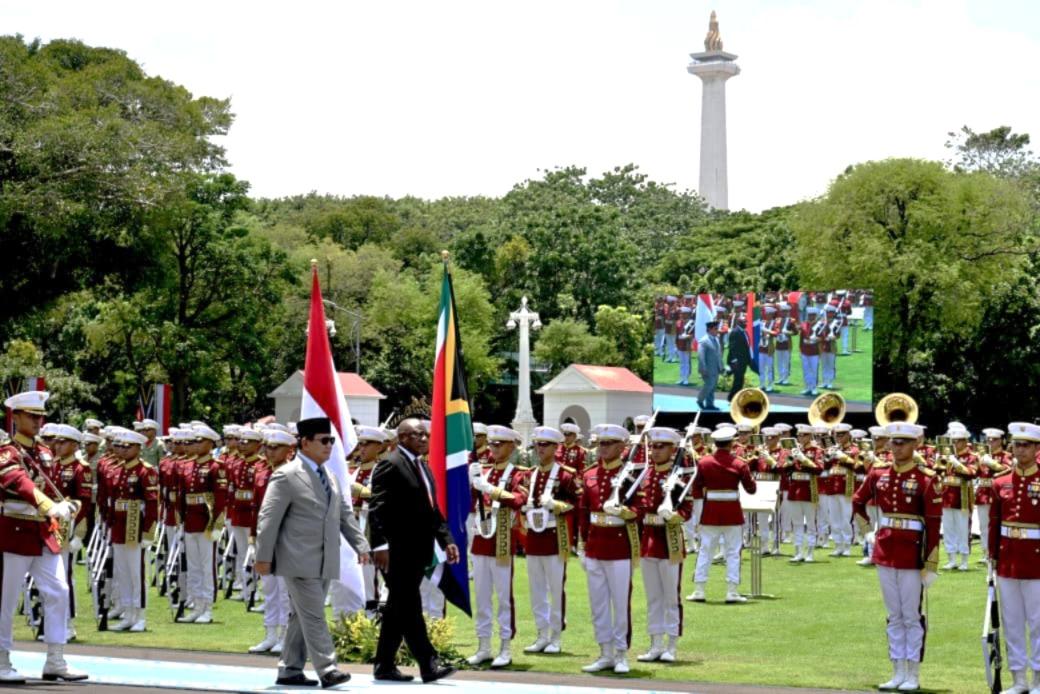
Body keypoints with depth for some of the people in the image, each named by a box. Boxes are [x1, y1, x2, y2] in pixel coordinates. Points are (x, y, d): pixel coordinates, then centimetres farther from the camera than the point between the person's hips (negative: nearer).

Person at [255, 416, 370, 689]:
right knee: (313, 616, -10)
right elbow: (268, 519, -10)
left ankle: (290, 670, 17)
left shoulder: (330, 478, 17)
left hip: (324, 562, 8)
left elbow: (345, 515, 18)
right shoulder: (286, 476, -8)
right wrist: (264, 557, -13)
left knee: (302, 617, 11)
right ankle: (326, 669, -11)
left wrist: (360, 545, 8)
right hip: (300, 561, -8)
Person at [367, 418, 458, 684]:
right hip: (397, 553, -9)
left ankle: (384, 666, 18)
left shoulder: (423, 467, 18)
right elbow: (377, 508, -16)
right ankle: (428, 665, -10)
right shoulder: (391, 465, -10)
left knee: (398, 610, 12)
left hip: (417, 552, 9)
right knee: (410, 609, -8)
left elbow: (432, 509, 22)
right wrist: (380, 544, -25)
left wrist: (446, 540, 11)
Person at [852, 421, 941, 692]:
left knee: (912, 616, 1)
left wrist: (930, 564, -13)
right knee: (894, 616, 11)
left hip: (912, 555, -5)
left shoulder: (926, 479, -10)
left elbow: (934, 524, -11)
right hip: (884, 552, 5)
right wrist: (868, 532, 14)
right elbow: (858, 502, 22)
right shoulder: (878, 474, 5)